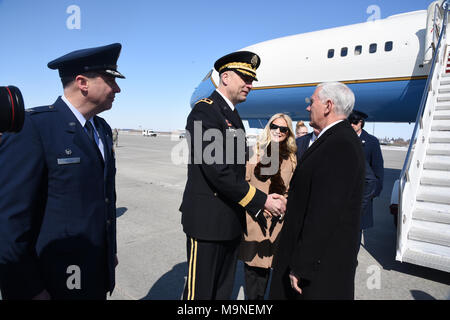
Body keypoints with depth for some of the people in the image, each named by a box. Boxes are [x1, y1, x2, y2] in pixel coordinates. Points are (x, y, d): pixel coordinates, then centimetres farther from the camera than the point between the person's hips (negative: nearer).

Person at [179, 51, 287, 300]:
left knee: (223, 290, 21)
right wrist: (261, 200, -19)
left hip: (231, 222, 9)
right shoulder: (204, 111, -14)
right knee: (200, 292, 8)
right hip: (207, 220, -9)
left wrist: (264, 199, 7)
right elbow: (217, 171, -24)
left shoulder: (233, 115, 14)